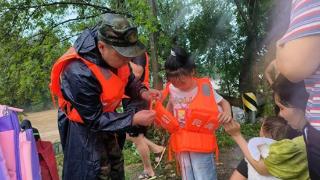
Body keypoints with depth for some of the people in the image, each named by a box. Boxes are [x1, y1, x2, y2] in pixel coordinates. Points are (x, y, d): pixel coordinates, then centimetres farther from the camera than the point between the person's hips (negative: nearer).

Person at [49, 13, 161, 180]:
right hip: (83, 124, -7)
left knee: (116, 162, 19)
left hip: (103, 114, 7)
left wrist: (142, 92, -20)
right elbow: (94, 120, -29)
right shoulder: (79, 74, -38)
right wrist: (134, 119, -32)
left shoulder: (113, 55, -18)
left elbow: (127, 80, 1)